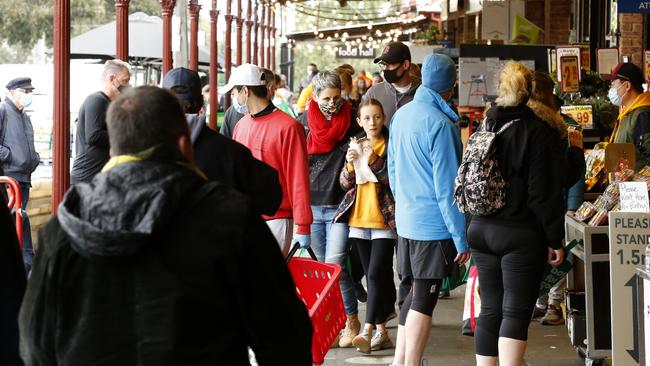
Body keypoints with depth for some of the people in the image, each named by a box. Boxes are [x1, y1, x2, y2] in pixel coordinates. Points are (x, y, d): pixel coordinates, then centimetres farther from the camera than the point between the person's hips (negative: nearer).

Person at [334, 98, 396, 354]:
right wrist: (350, 165, -10)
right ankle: (381, 331, 13)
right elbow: (345, 184, 9)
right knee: (371, 276, 8)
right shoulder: (355, 146, 12)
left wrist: (373, 159, -19)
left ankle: (368, 331, -19)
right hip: (359, 219, 5)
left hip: (384, 218, -5)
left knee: (376, 274, -14)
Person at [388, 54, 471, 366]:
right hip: (434, 224, -8)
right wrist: (461, 237, -13)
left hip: (405, 221, 8)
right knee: (424, 299, 0)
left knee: (415, 291, 19)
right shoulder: (439, 123, -18)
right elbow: (447, 185, -18)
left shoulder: (401, 115, 5)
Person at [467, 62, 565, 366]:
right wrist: (554, 239, -7)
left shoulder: (485, 128, 6)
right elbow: (545, 191, -13)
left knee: (490, 309, 12)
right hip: (522, 234, -5)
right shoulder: (539, 132, -11)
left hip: (482, 230, 5)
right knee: (516, 312, -5)